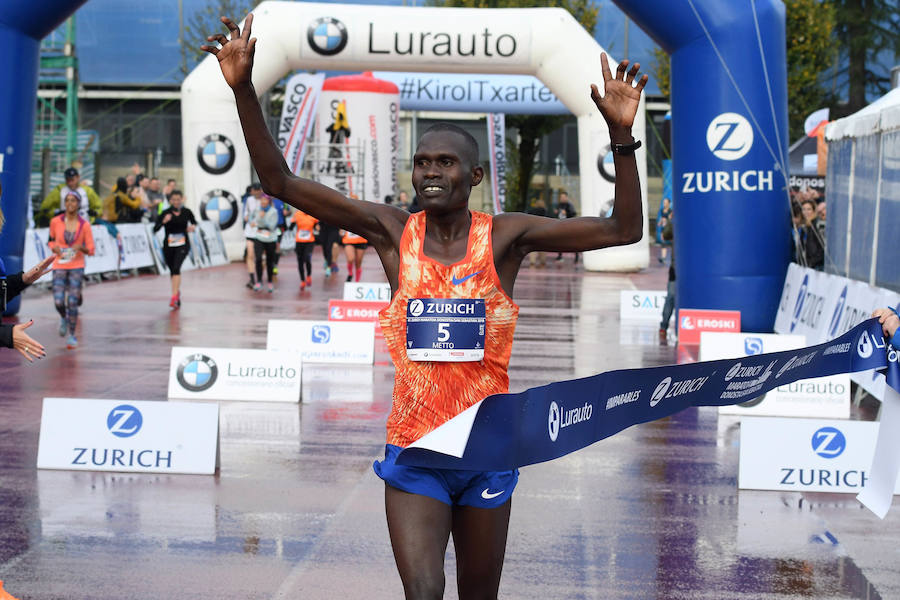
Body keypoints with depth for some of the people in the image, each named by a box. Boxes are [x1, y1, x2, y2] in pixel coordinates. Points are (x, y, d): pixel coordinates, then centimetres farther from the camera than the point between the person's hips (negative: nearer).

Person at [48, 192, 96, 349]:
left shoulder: (84, 225, -2)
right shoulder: (55, 221, 0)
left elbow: (91, 250, 1)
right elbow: (51, 240, 16)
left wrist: (81, 247, -19)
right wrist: (54, 248, -6)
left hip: (77, 267, -1)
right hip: (59, 266, 1)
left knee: (73, 302, -4)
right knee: (58, 302, -9)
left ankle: (72, 335, 12)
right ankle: (64, 318, 28)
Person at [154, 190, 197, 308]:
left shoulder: (186, 212, -1)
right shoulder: (166, 213, -5)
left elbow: (194, 222, 19)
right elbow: (155, 229, -11)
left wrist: (193, 226, -4)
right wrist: (163, 221, -27)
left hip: (183, 245, -2)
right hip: (168, 245, 2)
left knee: (176, 268, -22)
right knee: (172, 270, 13)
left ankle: (174, 297, -29)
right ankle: (177, 292, 38)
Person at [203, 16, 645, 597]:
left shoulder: (504, 237, -5)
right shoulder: (393, 231, -3)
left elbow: (623, 229, -9)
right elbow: (280, 182, -4)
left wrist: (621, 135, -21)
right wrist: (244, 90, -13)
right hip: (414, 454, 0)